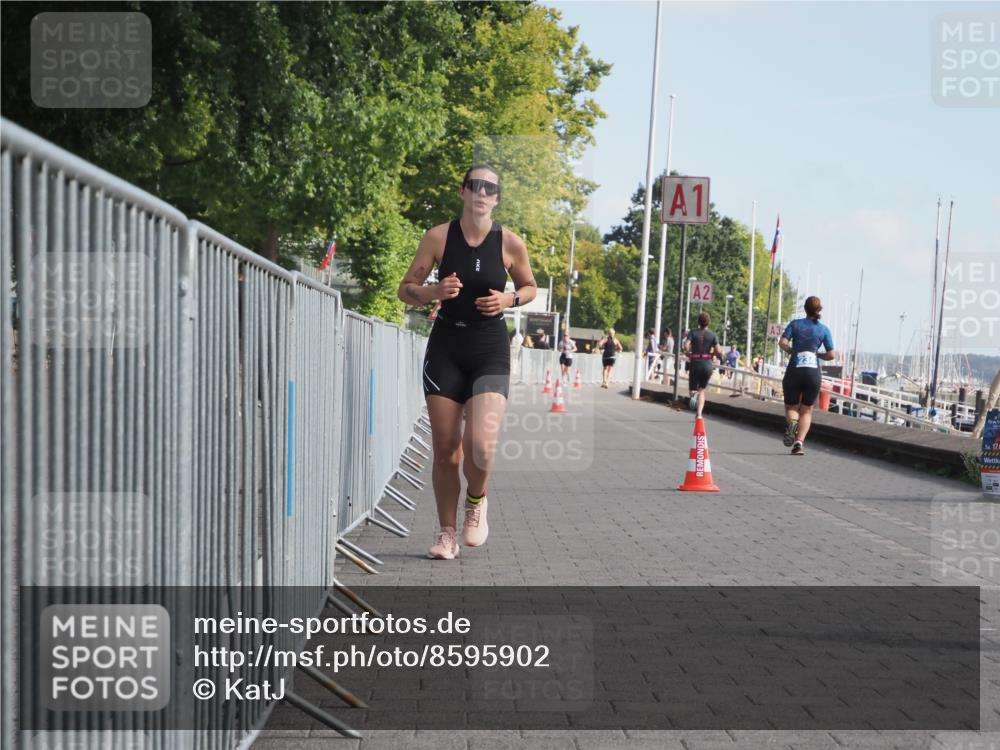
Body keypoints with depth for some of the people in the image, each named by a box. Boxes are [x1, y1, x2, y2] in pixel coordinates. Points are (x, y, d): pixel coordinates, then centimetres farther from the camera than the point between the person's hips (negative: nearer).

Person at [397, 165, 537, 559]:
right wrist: (434, 292, -17)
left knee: (481, 445, -18)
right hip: (446, 347, 1)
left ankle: (476, 501, 15)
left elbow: (529, 287, 13)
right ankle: (447, 534, 21)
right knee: (445, 450, 4)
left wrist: (509, 299, -9)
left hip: (491, 351, -1)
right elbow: (406, 289, 3)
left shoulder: (510, 243, -3)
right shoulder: (438, 237, -3)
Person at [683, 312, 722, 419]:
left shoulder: (693, 333, -1)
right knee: (702, 390, 16)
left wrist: (689, 354, 2)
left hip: (695, 363, -1)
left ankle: (694, 395, -25)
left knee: (693, 389, 13)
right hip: (707, 364, 1)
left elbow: (686, 346, -16)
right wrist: (711, 353, 14)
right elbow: (718, 351, -7)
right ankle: (699, 414, 3)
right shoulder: (712, 335, 0)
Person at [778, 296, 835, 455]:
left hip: (794, 370, 0)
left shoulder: (795, 324, 4)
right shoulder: (824, 330, 5)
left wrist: (791, 350, 11)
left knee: (791, 407, 12)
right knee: (807, 410, 11)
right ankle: (799, 443, -6)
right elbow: (831, 355, 1)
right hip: (814, 372, 1)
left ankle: (792, 423, -23)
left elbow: (782, 342, -8)